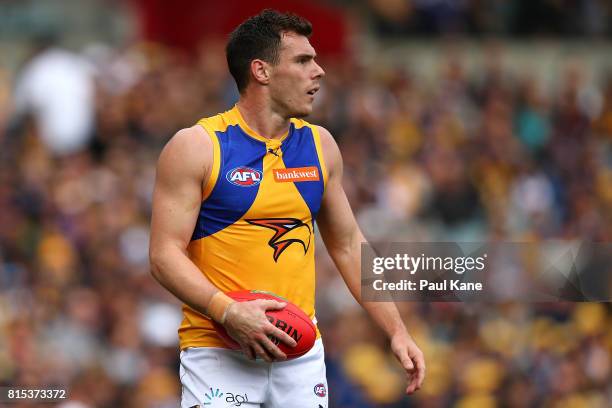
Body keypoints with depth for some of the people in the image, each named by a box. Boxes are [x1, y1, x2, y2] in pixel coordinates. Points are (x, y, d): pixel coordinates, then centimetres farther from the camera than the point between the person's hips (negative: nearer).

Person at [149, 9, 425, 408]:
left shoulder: (319, 145, 11)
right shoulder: (196, 147, -5)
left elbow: (348, 245, 18)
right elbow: (166, 255, -9)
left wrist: (397, 330, 11)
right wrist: (229, 312, -23)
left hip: (300, 352, 5)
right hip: (218, 355, -4)